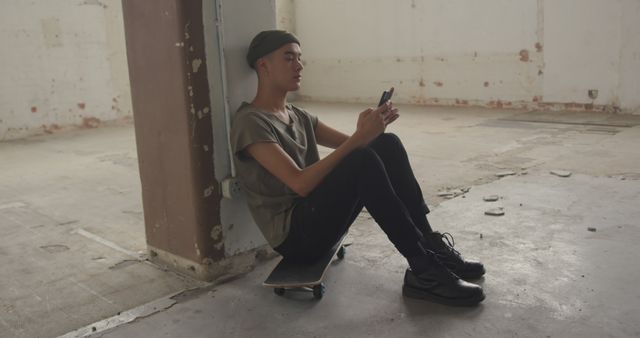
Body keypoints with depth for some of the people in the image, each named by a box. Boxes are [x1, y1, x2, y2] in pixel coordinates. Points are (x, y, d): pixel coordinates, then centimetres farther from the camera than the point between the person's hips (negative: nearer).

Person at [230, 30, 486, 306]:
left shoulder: (299, 117, 15)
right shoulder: (250, 122, -12)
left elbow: (348, 145, 9)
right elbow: (301, 183, -23)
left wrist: (370, 129, -14)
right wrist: (359, 138, -27)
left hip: (316, 216, 8)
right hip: (295, 236, -8)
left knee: (387, 144, -7)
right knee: (362, 160, -30)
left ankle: (430, 245, -7)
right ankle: (423, 269, -23)